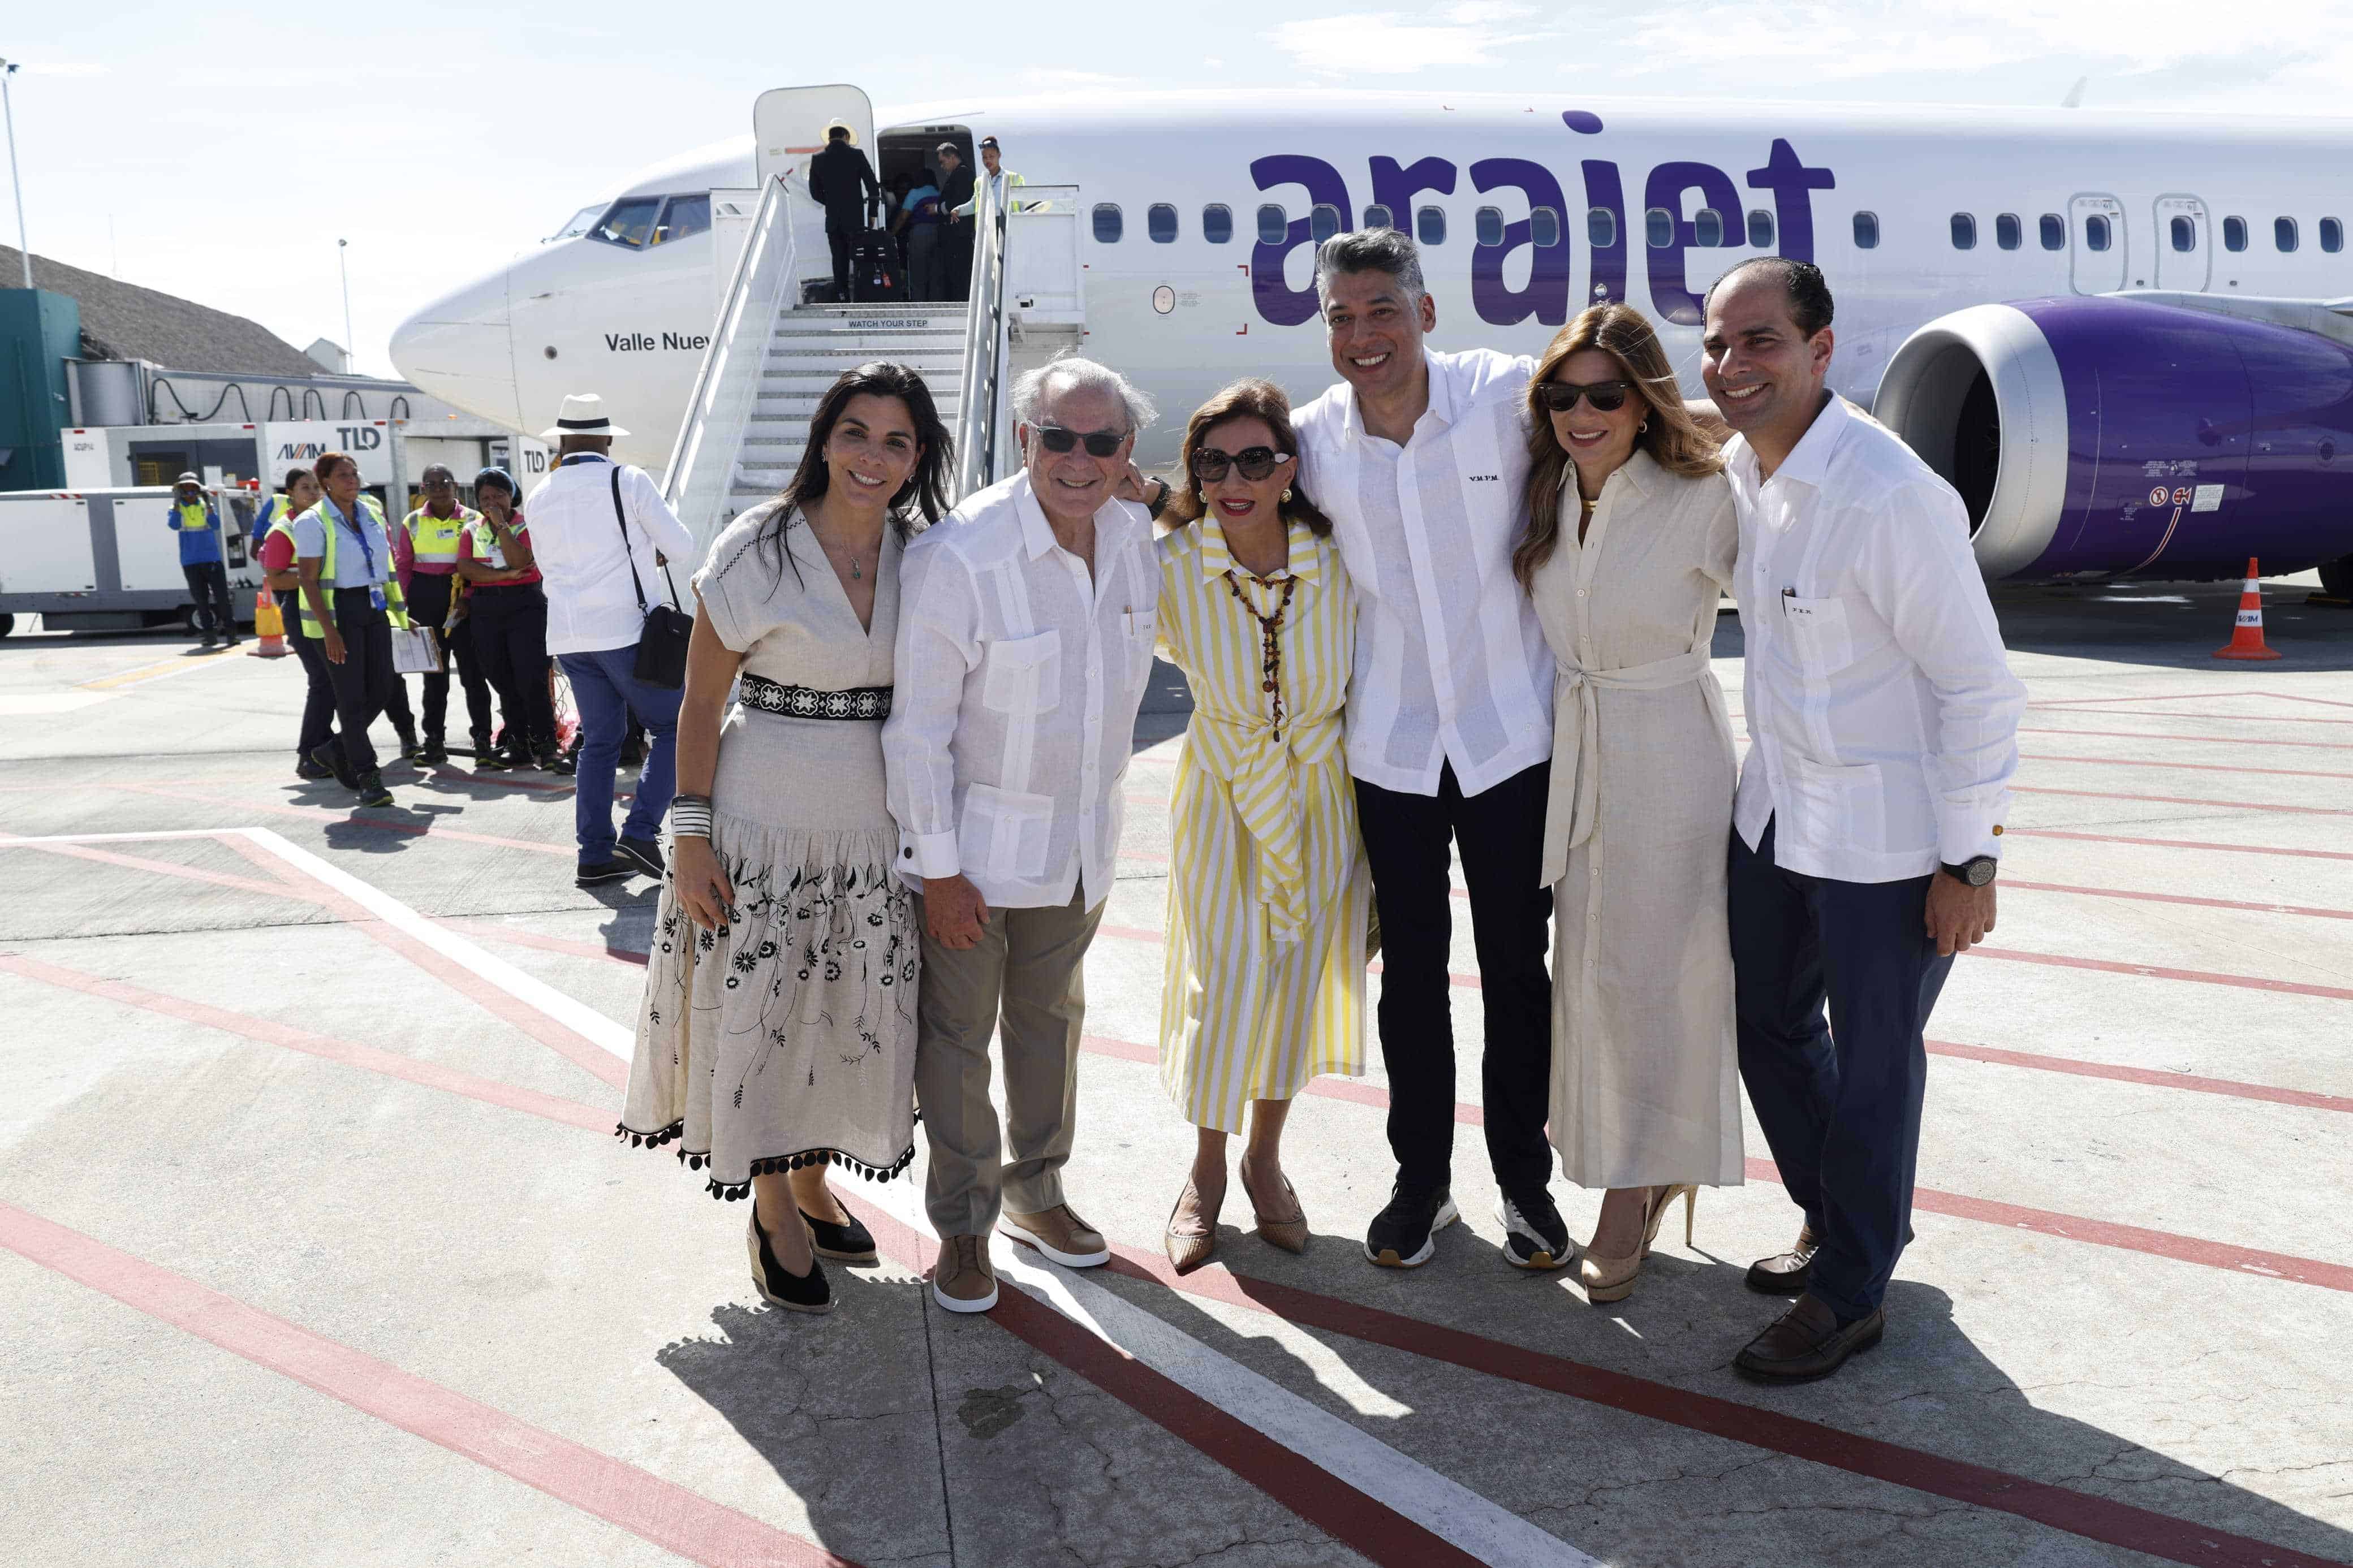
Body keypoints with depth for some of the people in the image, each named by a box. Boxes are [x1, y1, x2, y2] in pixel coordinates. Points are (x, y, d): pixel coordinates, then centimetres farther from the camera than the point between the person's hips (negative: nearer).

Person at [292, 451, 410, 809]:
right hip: (337, 610, -6)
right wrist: (329, 630, -19)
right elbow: (309, 580, -12)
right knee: (352, 696, -5)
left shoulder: (372, 512, 10)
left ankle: (337, 750, 28)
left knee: (383, 689, 5)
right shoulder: (313, 522, -8)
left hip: (374, 608, 6)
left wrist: (400, 613, 16)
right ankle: (366, 777, -1)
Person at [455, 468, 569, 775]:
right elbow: (464, 568, -2)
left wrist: (501, 524, -12)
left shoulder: (526, 525, 3)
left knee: (531, 679, -13)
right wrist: (504, 574, -11)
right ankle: (519, 744, 15)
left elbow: (518, 560, -15)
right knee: (504, 683, 7)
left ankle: (545, 748, -11)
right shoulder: (472, 531, 14)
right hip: (484, 609, 4)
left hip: (525, 605, -4)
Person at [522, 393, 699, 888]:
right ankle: (640, 833, -9)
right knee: (672, 728, 4)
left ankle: (595, 856, 10)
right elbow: (682, 546, -3)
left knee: (599, 741, 12)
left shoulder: (539, 497, 11)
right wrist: (652, 550, 20)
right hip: (625, 628, -6)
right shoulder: (629, 481, -5)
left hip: (568, 635, 6)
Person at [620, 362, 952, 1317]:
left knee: (850, 1016, 14)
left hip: (874, 831, 5)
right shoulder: (755, 551, -11)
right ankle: (773, 1213, 26)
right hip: (763, 825, -4)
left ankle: (812, 1189, 36)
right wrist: (689, 833, -11)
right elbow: (701, 702, -7)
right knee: (759, 1015, 5)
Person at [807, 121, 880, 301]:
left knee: (839, 259, 9)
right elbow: (872, 184, -4)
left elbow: (815, 191, 6)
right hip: (855, 219, -2)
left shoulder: (818, 159, 2)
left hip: (833, 220, 3)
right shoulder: (856, 155, -5)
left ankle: (842, 298, 6)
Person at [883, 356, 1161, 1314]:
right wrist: (937, 868, -16)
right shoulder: (956, 557, -23)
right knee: (957, 1035, 7)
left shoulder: (1137, 537, -4)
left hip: (1082, 839, 6)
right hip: (974, 841, -6)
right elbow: (917, 730, -18)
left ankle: (1035, 1193, 38)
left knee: (1050, 1019, 20)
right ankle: (962, 1226, 25)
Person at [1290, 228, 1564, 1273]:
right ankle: (1421, 1178, 30)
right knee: (1412, 970, 12)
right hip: (1392, 746, 2)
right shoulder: (1314, 441, -4)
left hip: (1512, 736, -1)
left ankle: (1525, 1179, 28)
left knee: (1517, 969, 9)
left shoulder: (1508, 394, -11)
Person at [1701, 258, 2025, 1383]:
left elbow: (1979, 685, -19)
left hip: (1885, 837, -8)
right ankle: (1834, 1219, 45)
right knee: (1768, 1026, 21)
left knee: (1872, 1066, 8)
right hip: (1774, 812, 8)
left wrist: (1969, 861, -17)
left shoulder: (1889, 495, -23)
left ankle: (1851, 1294, 28)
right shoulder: (1740, 470, 0)